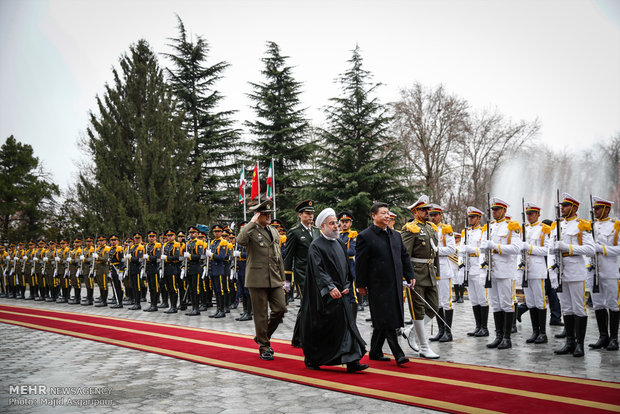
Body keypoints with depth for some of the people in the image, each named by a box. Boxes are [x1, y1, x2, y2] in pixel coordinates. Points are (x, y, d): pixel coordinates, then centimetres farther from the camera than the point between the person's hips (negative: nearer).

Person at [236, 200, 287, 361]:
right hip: (257, 279, -6)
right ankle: (264, 347, 12)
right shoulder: (250, 231, -5)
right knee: (261, 314, 0)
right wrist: (252, 222, -20)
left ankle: (262, 336, 23)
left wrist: (282, 278, 16)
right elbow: (240, 240, -30)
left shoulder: (274, 231, 15)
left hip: (274, 279, 6)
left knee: (280, 308, 1)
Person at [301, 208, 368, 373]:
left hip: (341, 293, 6)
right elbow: (318, 271, -18)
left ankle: (352, 361, 1)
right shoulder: (316, 246, -9)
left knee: (347, 324, 0)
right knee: (319, 328, 3)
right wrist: (330, 288, -27)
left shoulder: (340, 244, 13)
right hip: (324, 296, -6)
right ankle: (311, 359, 21)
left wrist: (347, 286, 5)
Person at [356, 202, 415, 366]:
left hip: (395, 284, 7)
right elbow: (360, 262, -7)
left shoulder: (395, 235, 15)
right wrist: (361, 284, -8)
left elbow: (404, 256, 20)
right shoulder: (365, 236, -7)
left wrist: (410, 276, 11)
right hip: (378, 286, -7)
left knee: (382, 321, 11)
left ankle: (375, 352, 22)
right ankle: (398, 354, -4)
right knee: (386, 321, -7)